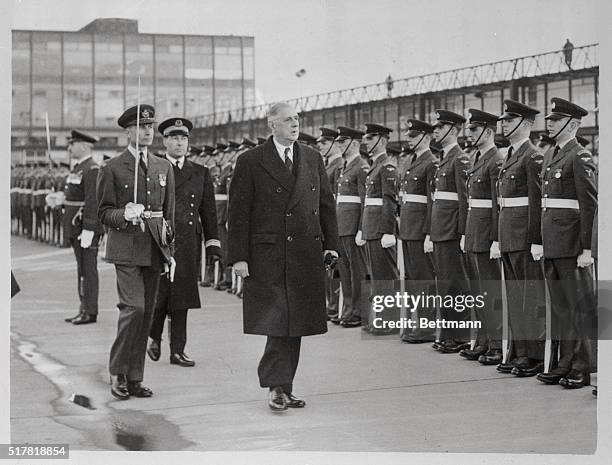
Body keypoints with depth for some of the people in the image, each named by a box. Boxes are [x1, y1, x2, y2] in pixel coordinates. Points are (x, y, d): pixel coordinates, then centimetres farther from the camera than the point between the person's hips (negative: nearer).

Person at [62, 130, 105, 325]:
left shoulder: (92, 169, -15)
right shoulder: (79, 167, 16)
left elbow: (93, 201, -21)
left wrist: (88, 230, -24)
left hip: (87, 224, -10)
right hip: (76, 225, 10)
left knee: (87, 268, -6)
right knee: (82, 268, 12)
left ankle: (90, 312, -1)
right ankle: (84, 309, 18)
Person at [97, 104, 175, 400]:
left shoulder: (164, 168, 14)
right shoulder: (112, 169, 0)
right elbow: (104, 213, 1)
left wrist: (169, 251, 14)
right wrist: (124, 215, -20)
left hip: (154, 250, 5)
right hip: (126, 249, -5)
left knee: (146, 313, 5)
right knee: (134, 307, -16)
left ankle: (135, 378, 13)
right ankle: (117, 373, -2)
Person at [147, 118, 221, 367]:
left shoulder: (201, 173, 13)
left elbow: (209, 212, 13)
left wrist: (212, 244, 6)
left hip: (188, 244, 2)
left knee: (182, 297, 2)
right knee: (158, 293, -3)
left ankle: (178, 350, 9)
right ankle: (154, 337, 22)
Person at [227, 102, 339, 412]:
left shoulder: (313, 159, 13)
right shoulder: (250, 162, 0)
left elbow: (326, 204, 16)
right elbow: (238, 213, -2)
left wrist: (331, 244, 7)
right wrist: (238, 257, -8)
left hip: (307, 256, 4)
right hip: (267, 256, -4)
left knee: (295, 323, 6)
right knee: (277, 322, -8)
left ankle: (282, 387, 15)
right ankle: (278, 386, -1)